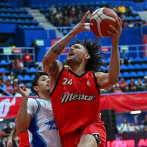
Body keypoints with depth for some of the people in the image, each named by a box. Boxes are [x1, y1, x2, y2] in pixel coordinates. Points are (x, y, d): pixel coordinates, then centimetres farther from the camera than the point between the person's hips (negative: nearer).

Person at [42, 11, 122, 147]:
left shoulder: (95, 78, 7)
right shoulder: (59, 72, 7)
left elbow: (112, 79, -17)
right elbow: (47, 59, -16)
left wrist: (114, 44, -26)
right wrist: (73, 33, -19)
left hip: (92, 128, -2)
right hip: (69, 134, 2)